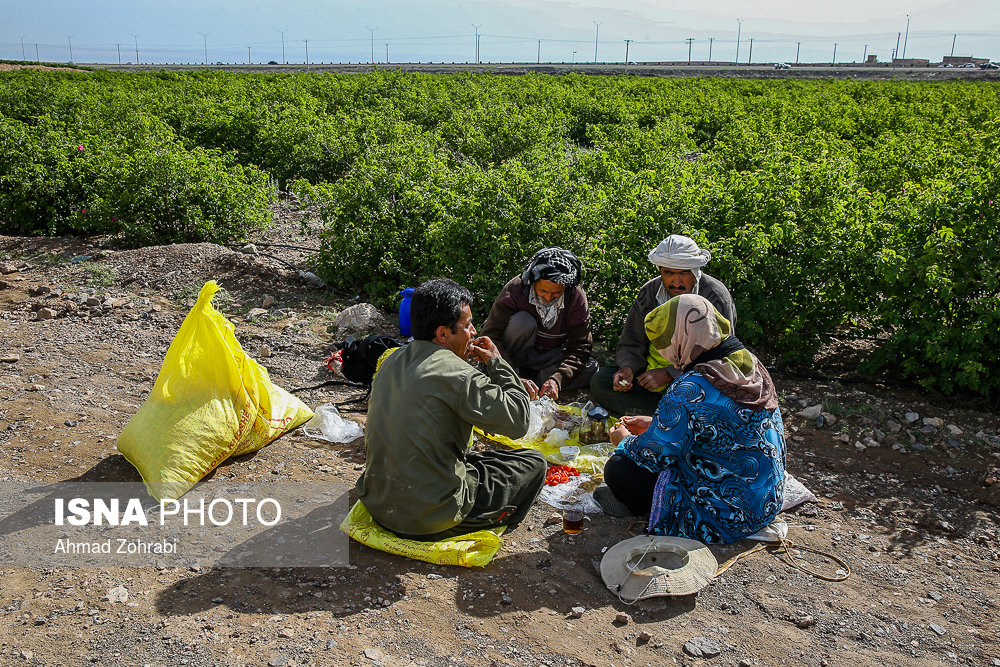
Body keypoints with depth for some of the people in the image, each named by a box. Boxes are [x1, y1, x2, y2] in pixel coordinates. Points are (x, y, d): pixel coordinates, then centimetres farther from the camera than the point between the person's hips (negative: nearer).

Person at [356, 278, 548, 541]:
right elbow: (518, 421, -13)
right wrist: (498, 363, -3)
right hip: (430, 515, -8)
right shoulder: (460, 376, -21)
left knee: (474, 456, 33)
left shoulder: (391, 361, 4)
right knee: (534, 463, 6)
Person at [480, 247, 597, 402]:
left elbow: (580, 346, -17)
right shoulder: (515, 289, -24)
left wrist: (557, 379, -33)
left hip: (551, 357, 2)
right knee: (523, 321, -32)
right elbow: (490, 335, -27)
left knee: (590, 369, -25)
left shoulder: (576, 297, -17)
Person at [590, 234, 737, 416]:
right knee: (600, 381, -14)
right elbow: (632, 344, 5)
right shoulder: (649, 292, -1)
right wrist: (627, 367, -18)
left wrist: (669, 374, -27)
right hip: (654, 368, 6)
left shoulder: (716, 298, -14)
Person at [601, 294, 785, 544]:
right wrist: (655, 425, 16)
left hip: (726, 518, -9)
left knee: (618, 468, -6)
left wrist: (624, 441, 3)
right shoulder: (752, 366, 0)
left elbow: (654, 455, -19)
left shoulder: (691, 391, -28)